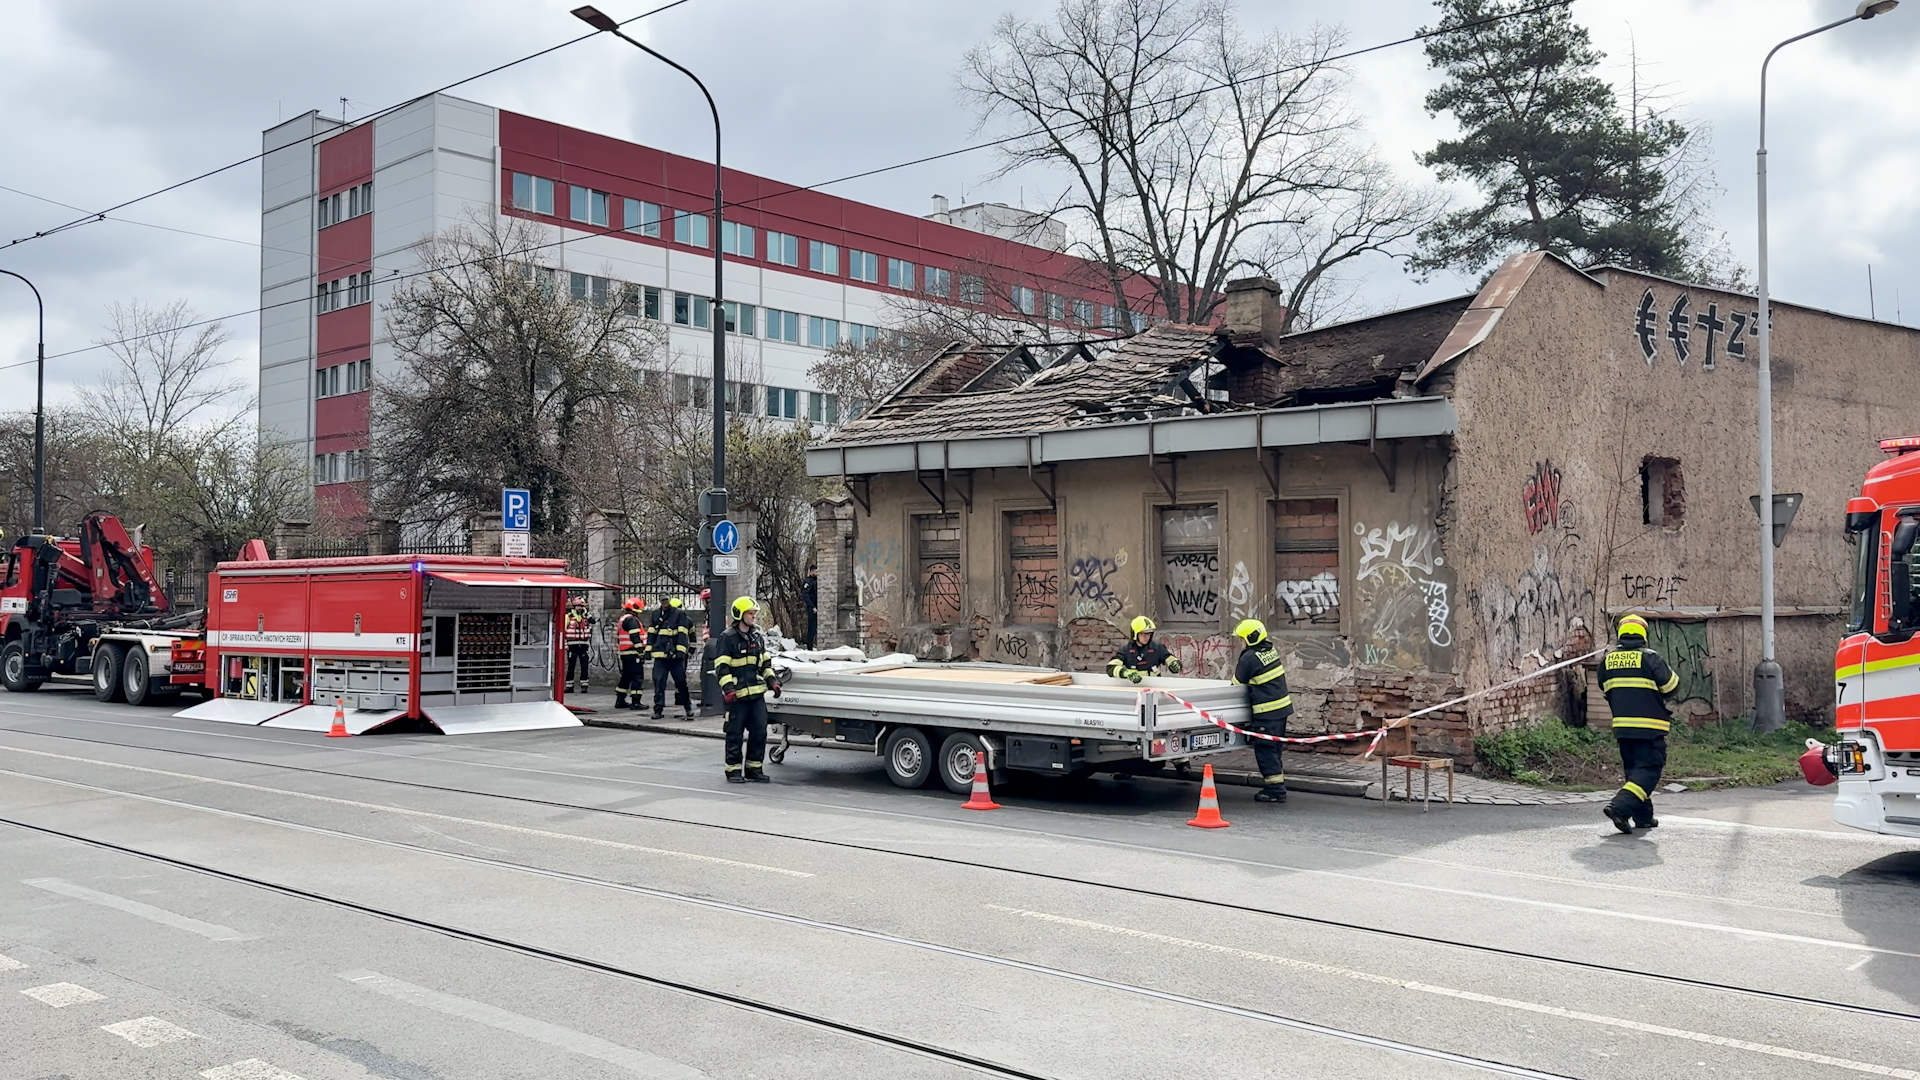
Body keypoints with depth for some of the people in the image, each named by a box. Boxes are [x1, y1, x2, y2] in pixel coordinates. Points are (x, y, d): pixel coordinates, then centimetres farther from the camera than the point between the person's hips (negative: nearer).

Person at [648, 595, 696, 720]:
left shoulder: (680, 614, -2)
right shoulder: (656, 615, 11)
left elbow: (682, 634, -8)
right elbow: (651, 633, 16)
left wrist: (680, 650, -15)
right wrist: (648, 649, 11)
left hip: (675, 655, -3)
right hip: (660, 654, 3)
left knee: (681, 681, 3)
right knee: (658, 682, 1)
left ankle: (688, 707, 14)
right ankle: (658, 709, 7)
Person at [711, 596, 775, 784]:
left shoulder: (757, 637, 14)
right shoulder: (728, 638, -7)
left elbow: (765, 662, 24)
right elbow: (721, 667, -11)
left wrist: (771, 681, 13)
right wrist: (727, 688, -20)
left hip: (757, 693, 6)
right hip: (737, 695, -6)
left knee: (759, 732, 5)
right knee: (735, 734, 0)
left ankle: (753, 769, 15)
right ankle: (733, 770, 9)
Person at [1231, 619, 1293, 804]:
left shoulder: (1250, 658, -17)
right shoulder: (1271, 650, 7)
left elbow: (1238, 682, -3)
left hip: (1267, 712, -9)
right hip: (1282, 706, 9)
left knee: (1265, 750, -3)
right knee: (1274, 749, 17)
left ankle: (1276, 790, -2)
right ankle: (1277, 785, 23)